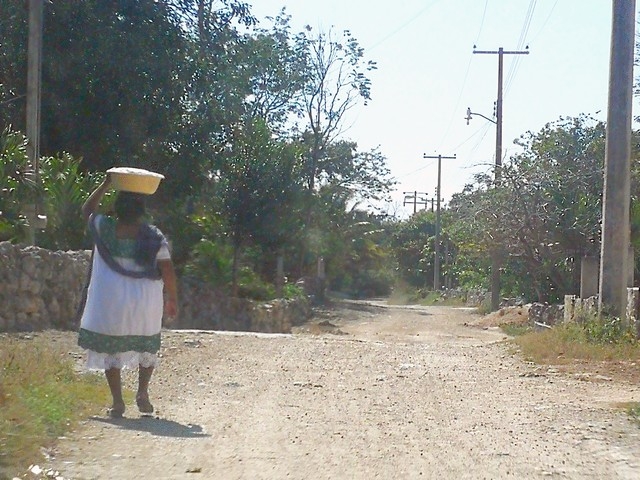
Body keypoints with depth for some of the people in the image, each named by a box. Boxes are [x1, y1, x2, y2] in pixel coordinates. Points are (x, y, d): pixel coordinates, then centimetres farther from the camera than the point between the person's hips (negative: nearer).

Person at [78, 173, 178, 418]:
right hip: (145, 304, 0)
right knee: (148, 347, 21)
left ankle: (117, 402, 9)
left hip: (110, 303, 0)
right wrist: (172, 299, 6)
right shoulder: (154, 237, -7)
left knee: (110, 349, 10)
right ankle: (142, 393, 16)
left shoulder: (104, 229, -5)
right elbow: (168, 271, -6)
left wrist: (105, 184, 16)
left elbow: (87, 210, 15)